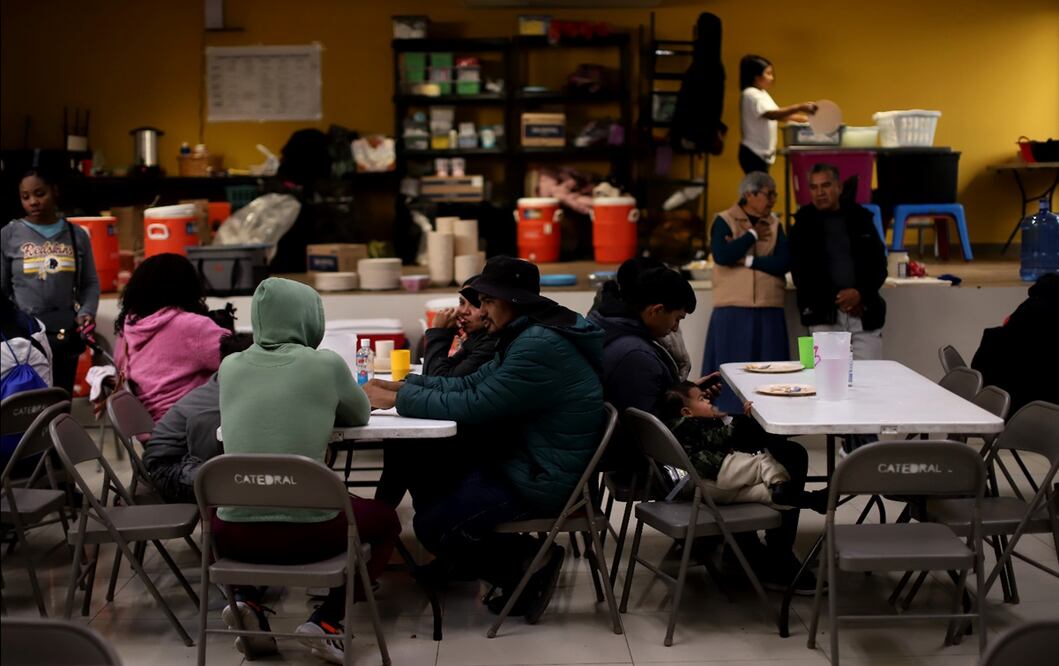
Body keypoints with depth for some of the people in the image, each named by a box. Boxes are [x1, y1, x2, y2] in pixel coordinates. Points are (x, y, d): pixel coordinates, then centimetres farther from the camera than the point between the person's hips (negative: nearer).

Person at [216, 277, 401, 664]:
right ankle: (327, 621, 8)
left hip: (235, 535, 3)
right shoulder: (326, 364, -3)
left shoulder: (230, 366, 6)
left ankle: (250, 605, 14)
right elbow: (360, 415, 16)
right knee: (385, 520, 28)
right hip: (307, 531, -3)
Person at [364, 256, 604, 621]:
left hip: (542, 482, -11)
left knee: (432, 525, -8)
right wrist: (403, 386, -1)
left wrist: (398, 399, -15)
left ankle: (530, 563, 0)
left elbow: (472, 406, -25)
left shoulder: (540, 347, -25)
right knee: (429, 488, 16)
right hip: (522, 461, 11)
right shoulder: (528, 336, 10)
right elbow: (472, 384, 11)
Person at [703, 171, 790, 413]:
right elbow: (722, 256, -15)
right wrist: (753, 234, -5)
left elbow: (784, 262, -1)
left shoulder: (774, 224, 12)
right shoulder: (724, 221, 2)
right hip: (733, 311, -3)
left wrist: (747, 260, -10)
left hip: (769, 312, 3)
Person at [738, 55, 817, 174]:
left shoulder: (762, 94, 15)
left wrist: (803, 119, 7)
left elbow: (778, 114, 20)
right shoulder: (751, 95, -15)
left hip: (761, 153, 10)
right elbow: (771, 115, -29)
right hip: (753, 153, -10)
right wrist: (799, 107, -37)